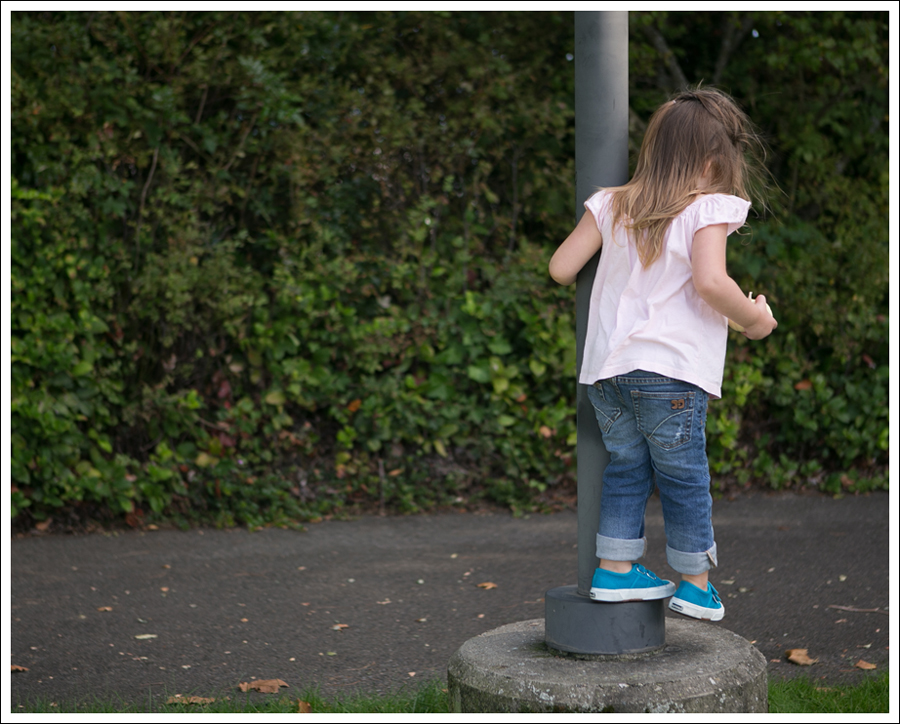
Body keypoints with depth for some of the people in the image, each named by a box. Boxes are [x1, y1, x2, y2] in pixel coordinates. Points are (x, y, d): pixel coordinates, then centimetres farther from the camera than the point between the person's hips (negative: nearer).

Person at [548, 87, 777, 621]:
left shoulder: (612, 205, 7)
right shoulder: (709, 209, -7)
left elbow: (561, 268, 7)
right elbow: (710, 282, -22)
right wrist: (753, 317, -5)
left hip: (607, 369, 5)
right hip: (670, 374, -5)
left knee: (627, 469, 19)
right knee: (684, 478, 10)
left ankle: (615, 569, 23)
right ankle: (696, 585, 21)